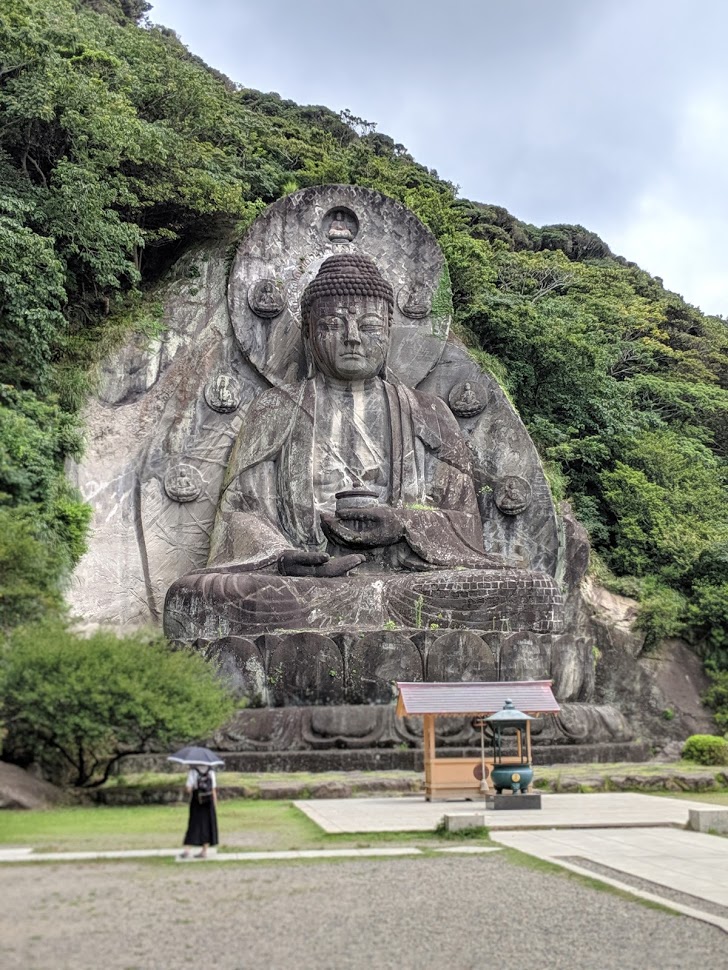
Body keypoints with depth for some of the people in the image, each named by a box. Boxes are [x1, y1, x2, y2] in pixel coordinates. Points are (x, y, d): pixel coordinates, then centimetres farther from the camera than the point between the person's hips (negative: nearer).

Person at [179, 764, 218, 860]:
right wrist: (215, 805, 7)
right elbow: (214, 790, 1)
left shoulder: (192, 772, -8)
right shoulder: (210, 771, 2)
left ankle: (187, 850, -6)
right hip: (208, 803, 2)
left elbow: (188, 789, -15)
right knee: (207, 826, 9)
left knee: (194, 825, 3)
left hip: (196, 803, -2)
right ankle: (204, 851, 11)